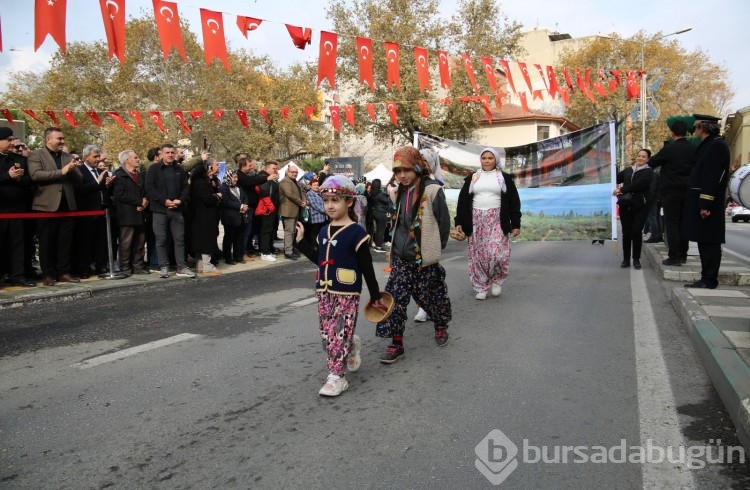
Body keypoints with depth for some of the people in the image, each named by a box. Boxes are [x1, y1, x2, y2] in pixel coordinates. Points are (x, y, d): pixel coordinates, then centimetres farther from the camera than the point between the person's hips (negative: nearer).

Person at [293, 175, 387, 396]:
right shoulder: (324, 231, 9)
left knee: (340, 335, -3)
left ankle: (337, 376, 6)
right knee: (327, 334, 11)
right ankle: (351, 348, 37)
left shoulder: (356, 232, -12)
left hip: (347, 293, -7)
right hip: (324, 291, 7)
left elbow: (367, 268, -9)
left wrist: (375, 296, -5)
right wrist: (301, 241, 12)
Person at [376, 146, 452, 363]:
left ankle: (441, 326, 40)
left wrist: (434, 249, -1)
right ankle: (396, 343, 8)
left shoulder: (432, 190, -12)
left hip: (424, 258, -5)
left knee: (431, 296, 12)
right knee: (395, 299, 0)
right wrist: (397, 245, 13)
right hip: (401, 257, 5)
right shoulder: (400, 192, 8)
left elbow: (444, 222, -8)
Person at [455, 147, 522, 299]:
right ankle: (481, 287, 12)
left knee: (497, 253, -13)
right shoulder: (472, 178, 10)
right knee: (478, 256, 2)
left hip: (497, 221, -2)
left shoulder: (505, 178, 6)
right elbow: (462, 201, 9)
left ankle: (497, 280, 13)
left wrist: (516, 224, -2)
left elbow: (514, 202, 4)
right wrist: (459, 222, 2)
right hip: (476, 221, 2)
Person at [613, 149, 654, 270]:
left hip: (640, 206, -3)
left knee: (636, 232, -6)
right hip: (626, 205, 3)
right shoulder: (628, 170, 14)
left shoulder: (648, 171, 0)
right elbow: (617, 178, 23)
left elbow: (638, 184, -14)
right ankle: (626, 259, 10)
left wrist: (621, 190, -14)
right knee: (626, 232, 2)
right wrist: (618, 186, 2)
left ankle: (636, 259, 7)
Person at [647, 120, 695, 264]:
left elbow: (651, 163, 0)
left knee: (672, 224, -3)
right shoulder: (694, 149, 5)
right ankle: (683, 255, 16)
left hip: (671, 191, -5)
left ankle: (674, 257, -5)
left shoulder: (669, 149, -12)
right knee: (683, 223, 12)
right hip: (688, 191, 5)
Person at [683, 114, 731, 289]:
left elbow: (713, 176, -19)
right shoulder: (707, 145, 18)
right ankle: (707, 278, 19)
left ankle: (709, 280, 0)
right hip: (700, 202, 10)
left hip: (707, 204, -10)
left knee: (709, 242, -5)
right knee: (705, 242, 12)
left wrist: (705, 204, -23)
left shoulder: (717, 145, -12)